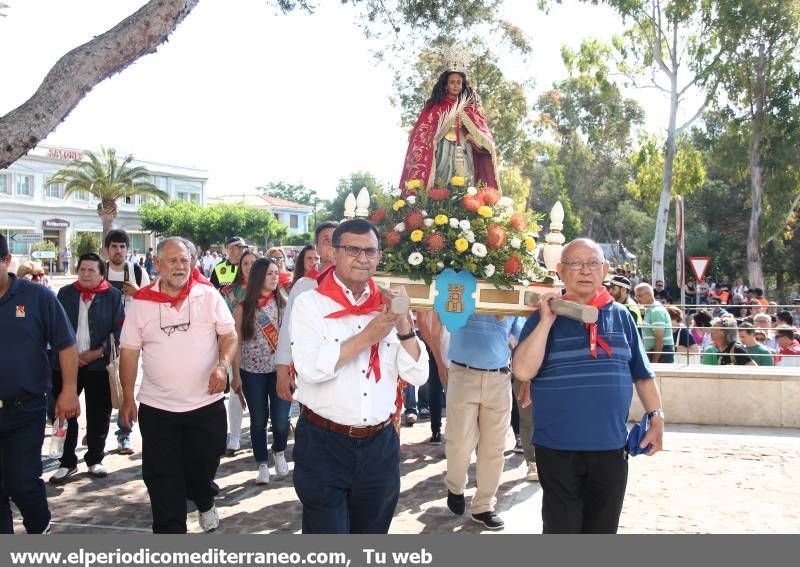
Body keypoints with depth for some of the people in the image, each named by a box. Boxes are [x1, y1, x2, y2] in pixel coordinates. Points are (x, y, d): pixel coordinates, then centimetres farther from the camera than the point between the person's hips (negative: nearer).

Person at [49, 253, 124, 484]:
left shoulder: (113, 295, 0)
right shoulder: (65, 293, 8)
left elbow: (118, 330, -3)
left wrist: (98, 352, -12)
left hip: (99, 365, -2)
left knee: (98, 415, 6)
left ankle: (95, 459, 22)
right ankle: (67, 462, 16)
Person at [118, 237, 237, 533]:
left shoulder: (209, 296, -3)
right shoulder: (141, 303, -2)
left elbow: (229, 335, 0)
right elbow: (129, 352, 2)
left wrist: (223, 365, -19)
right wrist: (127, 398, 2)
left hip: (206, 402, 0)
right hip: (157, 408, 0)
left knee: (203, 464, 17)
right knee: (162, 477, 5)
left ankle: (205, 503, 49)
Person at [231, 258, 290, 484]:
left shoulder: (283, 304, 1)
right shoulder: (243, 308, -1)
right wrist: (236, 375, -1)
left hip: (280, 370, 0)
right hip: (252, 372, 0)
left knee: (281, 420, -4)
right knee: (258, 420, 9)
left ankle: (279, 452, 27)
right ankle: (262, 465, 24)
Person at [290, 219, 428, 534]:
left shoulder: (388, 305, 5)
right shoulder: (309, 303, -5)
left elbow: (417, 375, -1)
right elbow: (310, 367, -21)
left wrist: (404, 325, -14)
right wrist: (367, 337, -20)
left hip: (380, 445, 4)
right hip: (324, 445, -4)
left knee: (372, 529, 20)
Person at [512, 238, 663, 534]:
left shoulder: (621, 316, 6)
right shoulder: (543, 318, -2)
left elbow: (642, 373, 11)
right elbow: (523, 371, -15)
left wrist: (656, 418, 3)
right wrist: (547, 321, -16)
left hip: (610, 446, 3)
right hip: (558, 447, -2)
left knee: (603, 527, 15)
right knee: (561, 527, 9)